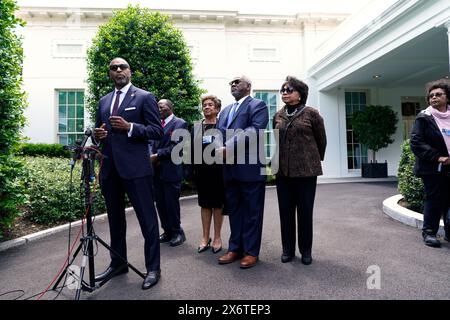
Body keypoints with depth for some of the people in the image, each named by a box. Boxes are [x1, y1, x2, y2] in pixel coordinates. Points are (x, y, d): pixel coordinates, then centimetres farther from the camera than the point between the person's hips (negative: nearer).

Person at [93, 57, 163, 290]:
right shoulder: (103, 101, 18)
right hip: (109, 168, 6)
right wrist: (97, 134, -2)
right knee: (115, 218, 16)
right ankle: (118, 263, 31)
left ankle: (153, 268, 11)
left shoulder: (144, 97, 0)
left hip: (135, 167, -6)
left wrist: (129, 127, -19)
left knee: (147, 218, -1)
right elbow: (98, 131, 21)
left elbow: (157, 131, -7)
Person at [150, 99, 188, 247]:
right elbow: (153, 144, 13)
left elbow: (176, 146, -14)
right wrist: (152, 156, -8)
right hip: (157, 171, 6)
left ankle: (177, 232, 17)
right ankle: (167, 232, 25)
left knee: (172, 203, 0)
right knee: (160, 203, 11)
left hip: (171, 171, -6)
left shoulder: (180, 123, -4)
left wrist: (157, 155, -13)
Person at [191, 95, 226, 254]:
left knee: (218, 204, 7)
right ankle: (205, 237, 22)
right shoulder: (196, 127, 11)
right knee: (205, 204, 11)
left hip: (218, 170, -4)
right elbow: (192, 148, 8)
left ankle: (217, 237, 19)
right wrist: (192, 169, 1)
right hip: (201, 170, 4)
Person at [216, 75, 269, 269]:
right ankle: (235, 249, 25)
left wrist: (228, 148, -22)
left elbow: (255, 130, -16)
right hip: (229, 168, 7)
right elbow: (219, 133, 18)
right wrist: (217, 147, -5)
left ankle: (251, 252, 15)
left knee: (252, 212, 4)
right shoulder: (225, 110, 23)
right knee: (234, 210, 13)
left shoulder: (257, 105, -1)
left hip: (250, 168, -7)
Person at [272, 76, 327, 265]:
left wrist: (316, 161, 15)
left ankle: (306, 250, 21)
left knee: (305, 212, 5)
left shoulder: (311, 114, -2)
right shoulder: (278, 116, 9)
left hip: (306, 171, -3)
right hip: (283, 171, 3)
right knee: (285, 212, 9)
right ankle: (288, 249, 23)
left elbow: (321, 140, 6)